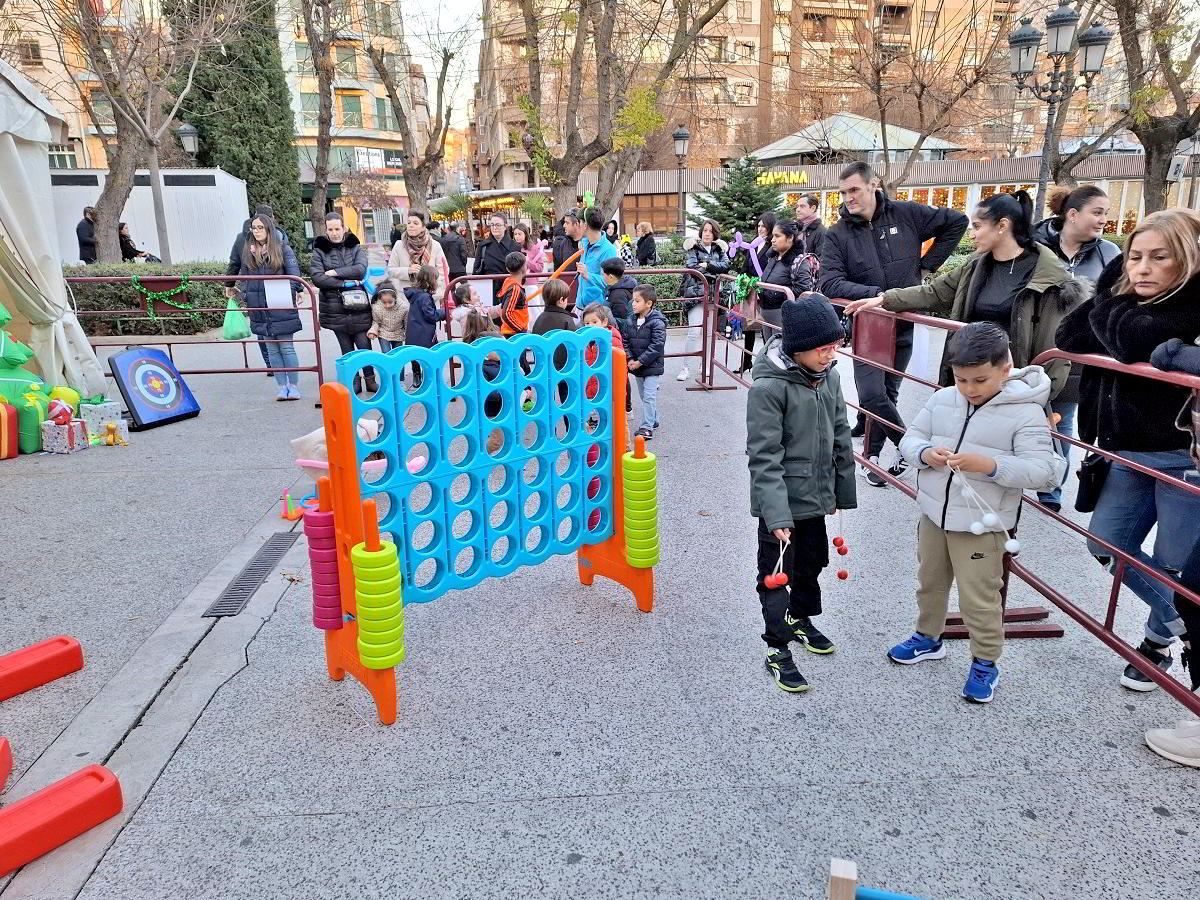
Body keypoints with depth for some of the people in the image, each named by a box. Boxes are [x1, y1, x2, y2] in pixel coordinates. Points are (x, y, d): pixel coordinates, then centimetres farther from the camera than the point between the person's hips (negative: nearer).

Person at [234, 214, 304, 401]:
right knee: (272, 349, 7)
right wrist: (245, 295, 9)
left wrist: (290, 293, -13)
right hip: (259, 308, 4)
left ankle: (293, 386, 9)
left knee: (286, 348, 0)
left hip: (281, 308, -4)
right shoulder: (247, 251, 12)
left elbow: (294, 273, -3)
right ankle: (282, 387, 14)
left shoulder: (283, 249, 0)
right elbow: (243, 276, 19)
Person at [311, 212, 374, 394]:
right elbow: (317, 278, -8)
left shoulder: (356, 248, 7)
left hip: (358, 305, 0)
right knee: (346, 348, 7)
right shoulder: (319, 250, 4)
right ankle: (354, 380, 18)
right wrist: (344, 282, -12)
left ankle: (370, 378, 15)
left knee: (364, 345, -3)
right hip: (334, 307, 0)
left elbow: (361, 269, -10)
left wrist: (335, 272, -11)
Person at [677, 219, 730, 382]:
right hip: (695, 293, -4)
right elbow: (692, 269, -10)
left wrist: (707, 265, -11)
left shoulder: (720, 249, 14)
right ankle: (685, 367, -7)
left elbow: (726, 265, -2)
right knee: (694, 332, -12)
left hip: (713, 295, 4)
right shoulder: (693, 248, 3)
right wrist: (714, 272, -7)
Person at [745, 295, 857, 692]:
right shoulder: (769, 387, -22)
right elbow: (765, 457, -23)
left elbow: (841, 438, 10)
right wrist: (777, 515, -27)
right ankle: (777, 649, 19)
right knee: (776, 574, 4)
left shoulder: (829, 377, 0)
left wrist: (842, 492, 13)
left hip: (816, 496, 7)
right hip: (781, 502, -7)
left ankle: (800, 618, 47)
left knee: (813, 562, 24)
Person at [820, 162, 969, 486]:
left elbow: (956, 222, 9)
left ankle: (872, 454, 24)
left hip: (905, 324, 1)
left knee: (887, 394, 10)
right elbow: (830, 282, -16)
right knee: (872, 395, -13)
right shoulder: (836, 236, -5)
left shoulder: (907, 214, -2)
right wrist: (876, 293, -28)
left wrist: (927, 264, 4)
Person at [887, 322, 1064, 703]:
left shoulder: (1026, 413, -15)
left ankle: (985, 663, 26)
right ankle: (928, 637, 46)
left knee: (979, 598, 5)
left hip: (980, 525, -5)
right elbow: (911, 437, 5)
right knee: (930, 582, 23)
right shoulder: (942, 400, -1)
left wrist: (991, 465, -32)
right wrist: (925, 453, -18)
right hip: (934, 514, 5)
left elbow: (1044, 471, -19)